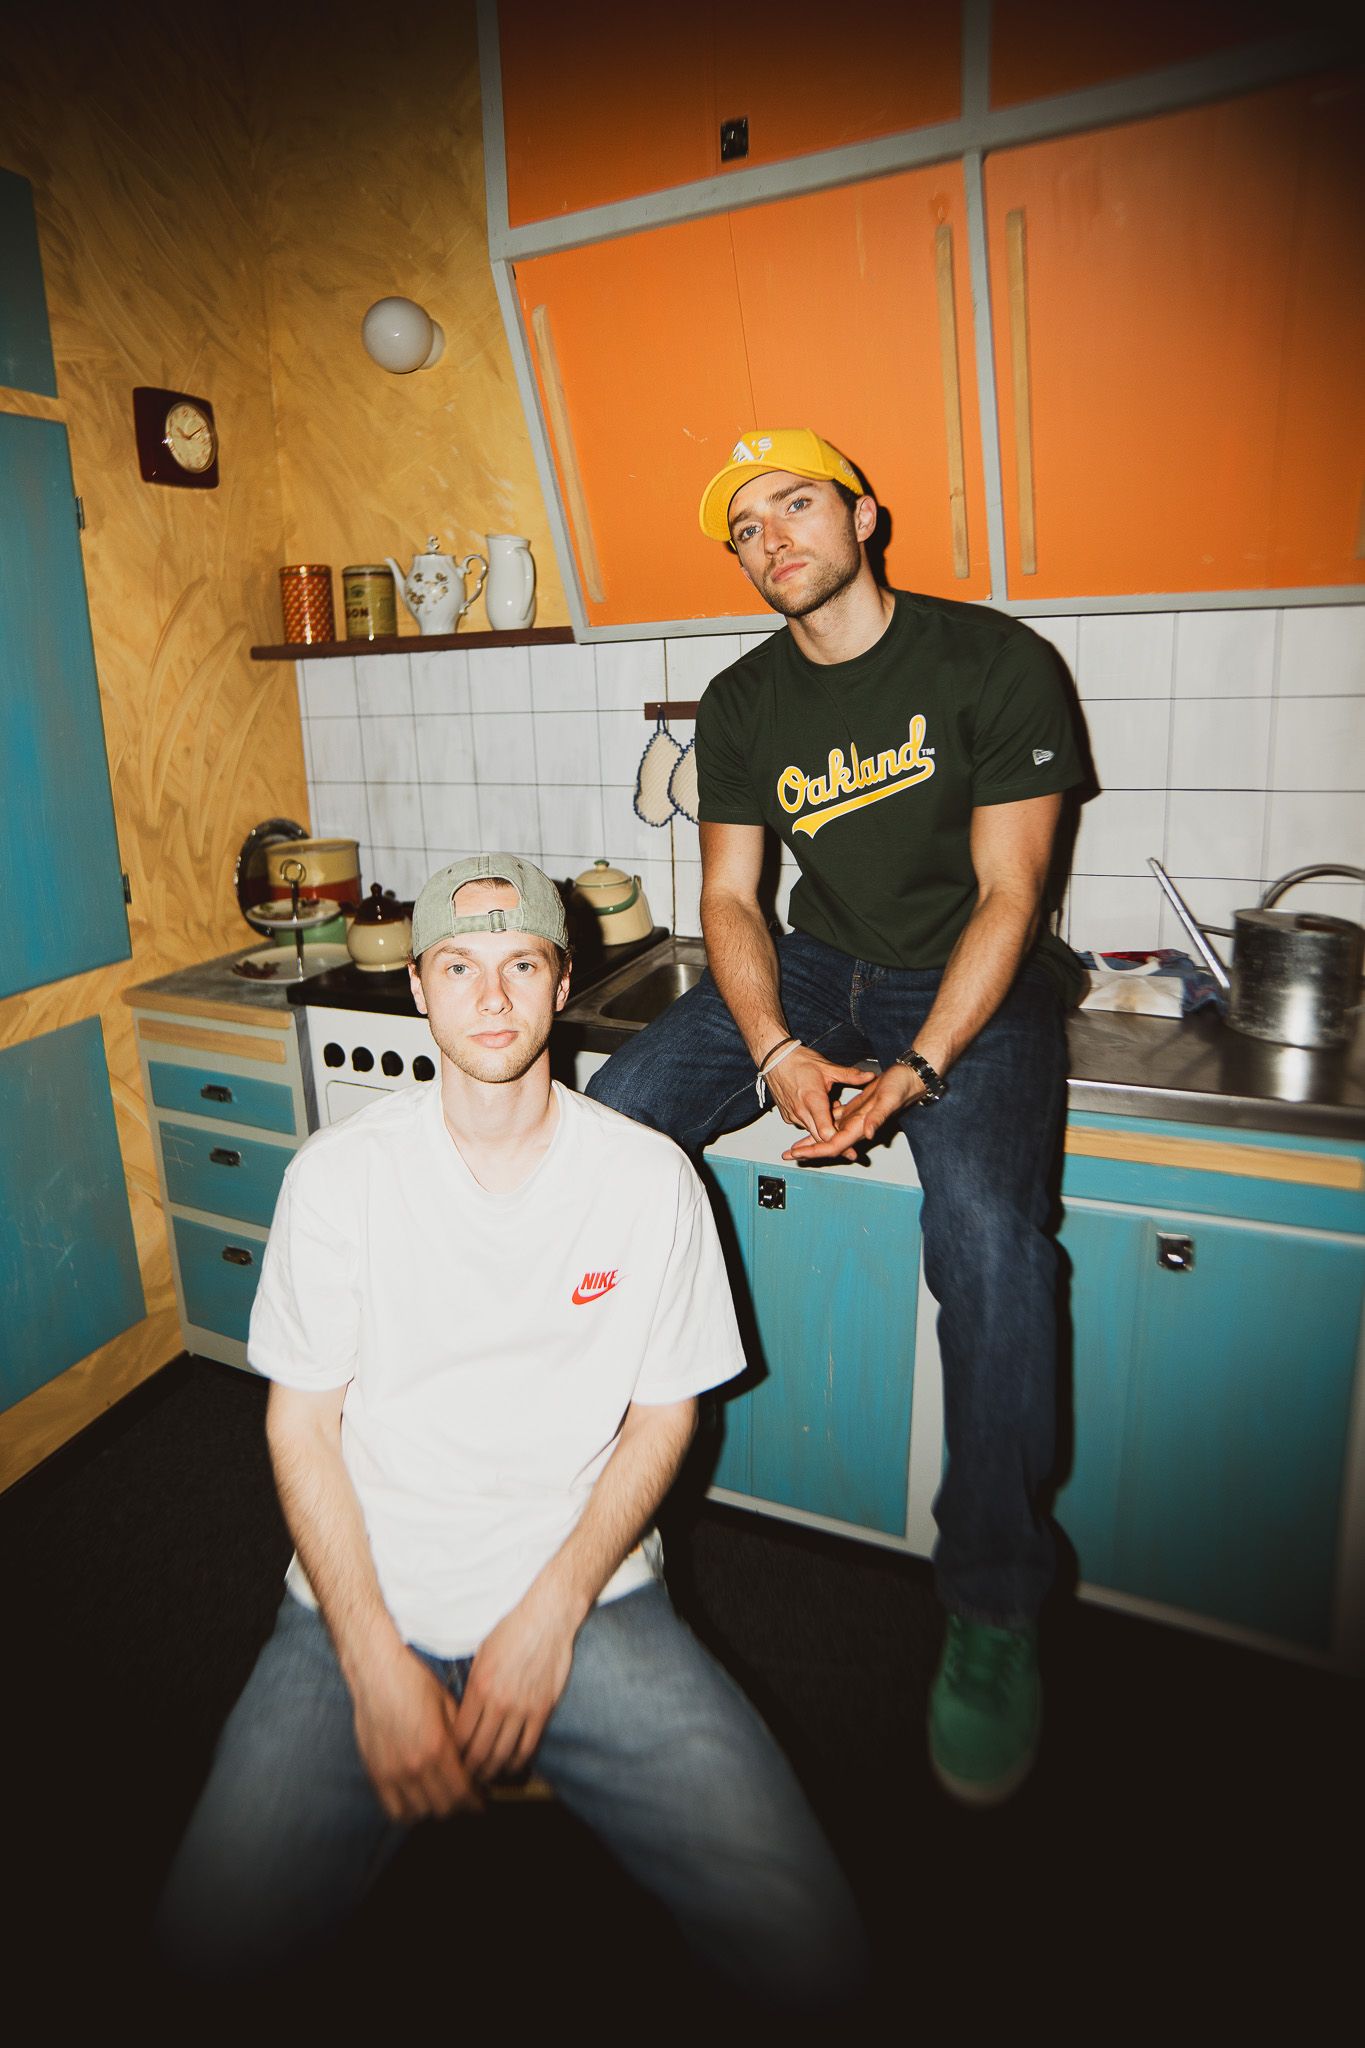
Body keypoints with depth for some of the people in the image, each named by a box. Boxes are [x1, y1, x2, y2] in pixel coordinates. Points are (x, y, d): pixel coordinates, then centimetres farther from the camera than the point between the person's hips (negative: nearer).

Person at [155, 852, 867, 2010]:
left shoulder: (651, 1178, -4)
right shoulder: (338, 1175, -3)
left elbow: (666, 1414, 2)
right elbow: (302, 1426, 0)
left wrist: (552, 1610, -9)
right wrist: (373, 1657, -10)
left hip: (588, 1602, 0)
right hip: (368, 1603, 1)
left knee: (808, 1955, -12)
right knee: (216, 1946, -16)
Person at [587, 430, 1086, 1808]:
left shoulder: (996, 663, -8)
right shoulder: (742, 702, 6)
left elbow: (1006, 891, -12)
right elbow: (729, 895, 3)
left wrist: (914, 1070, -24)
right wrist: (779, 1054, -15)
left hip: (972, 982, -4)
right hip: (819, 966, 5)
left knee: (987, 1223, -32)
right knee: (611, 1114, -15)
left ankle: (993, 1607, -10)